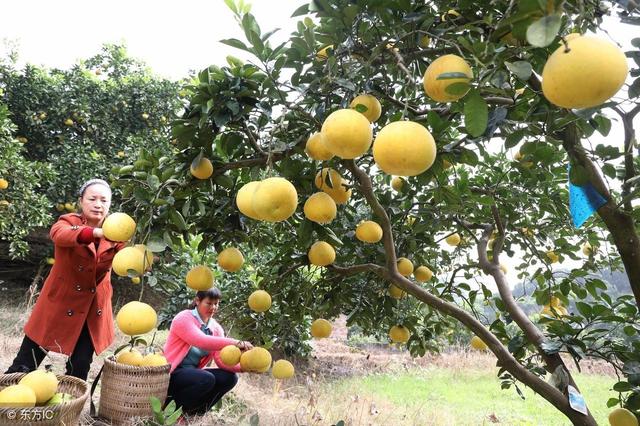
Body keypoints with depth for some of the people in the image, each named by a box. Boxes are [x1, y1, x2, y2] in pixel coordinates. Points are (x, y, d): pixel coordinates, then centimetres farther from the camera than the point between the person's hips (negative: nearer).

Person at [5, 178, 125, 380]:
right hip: (60, 303, -2)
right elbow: (60, 234, -34)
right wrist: (97, 232, -53)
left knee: (80, 369, 6)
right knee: (25, 365, 5)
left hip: (94, 310, 2)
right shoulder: (69, 221, -10)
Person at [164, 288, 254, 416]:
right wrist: (236, 343, -41)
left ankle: (195, 412, 3)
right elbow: (202, 341, -33)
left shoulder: (216, 328, 4)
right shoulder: (184, 318, -15)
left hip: (193, 372, 7)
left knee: (230, 377, -10)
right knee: (207, 379, -30)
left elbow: (222, 360, -6)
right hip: (173, 373, -7)